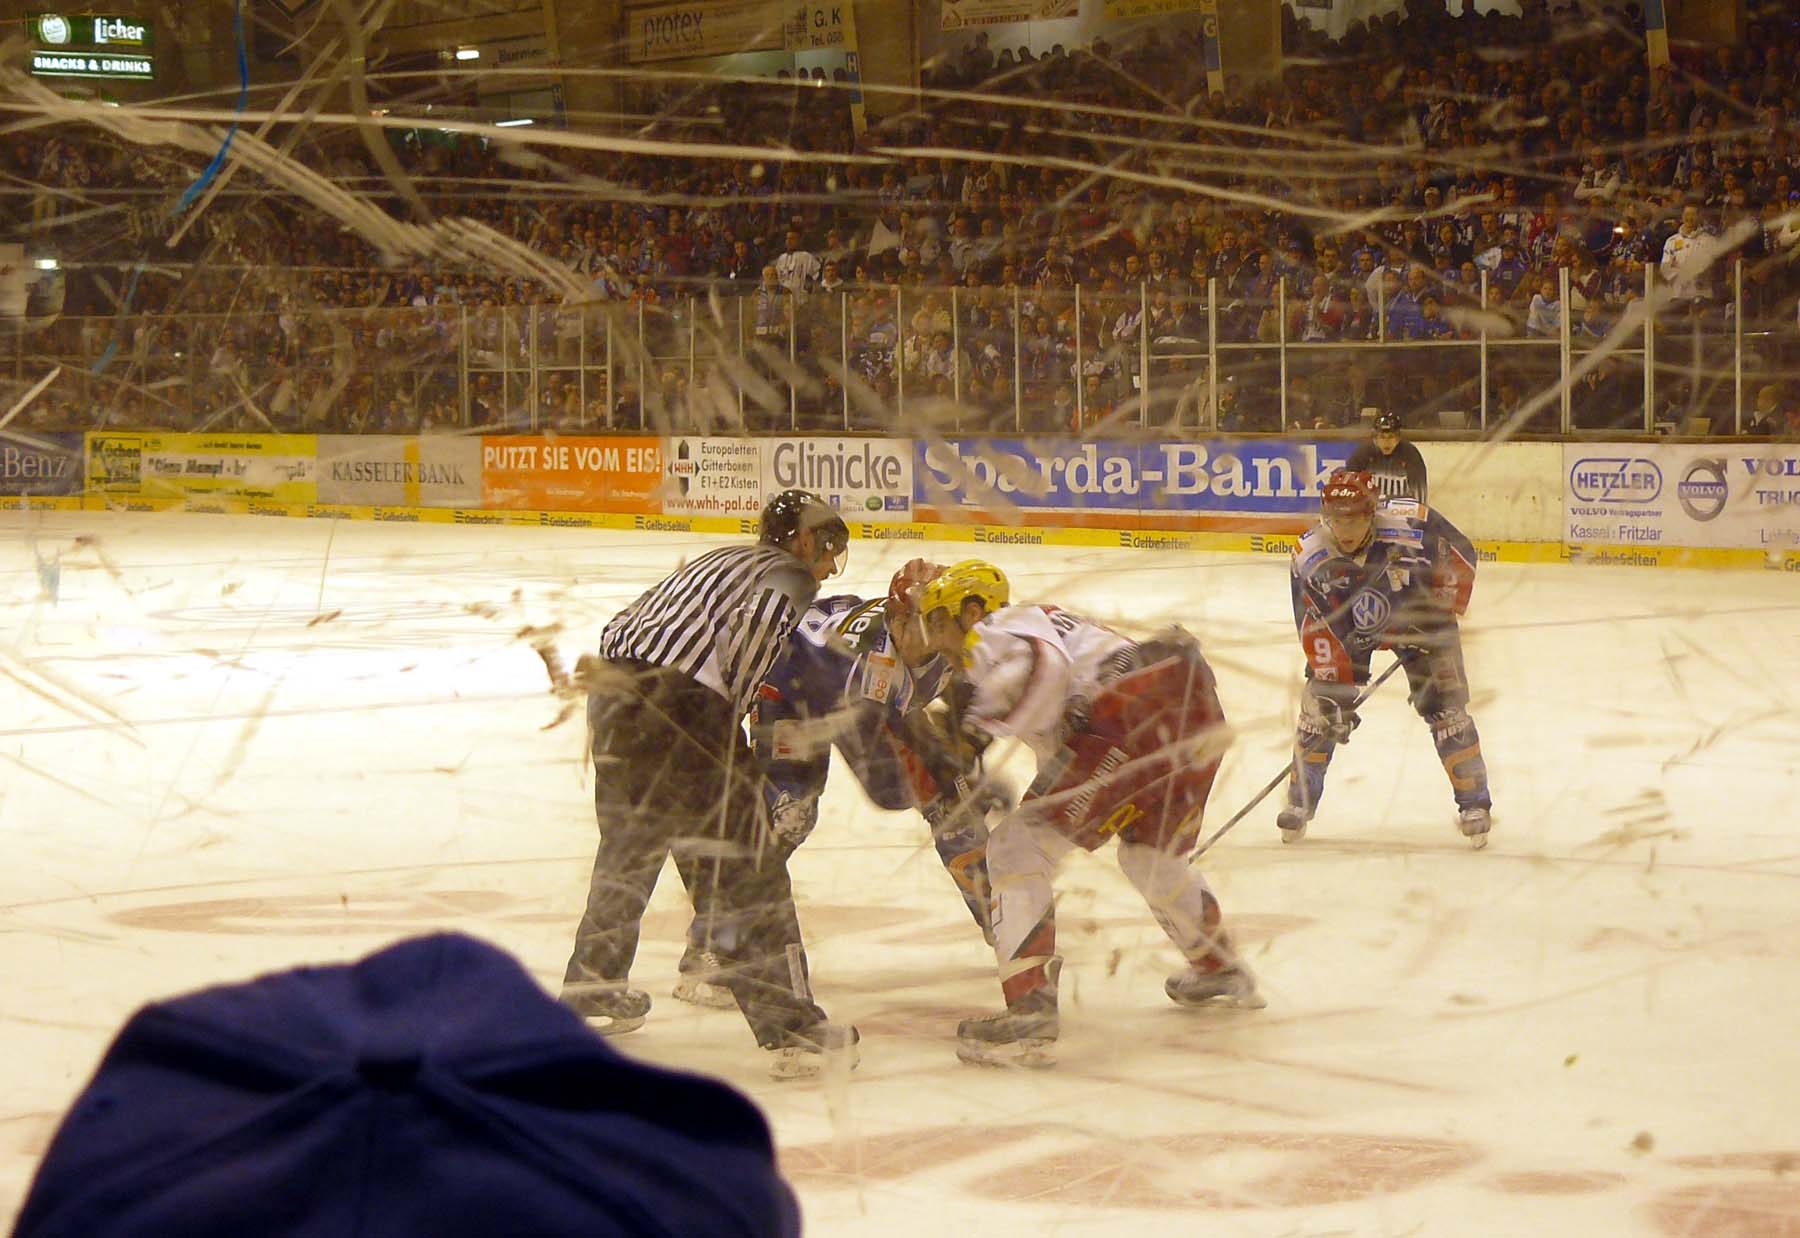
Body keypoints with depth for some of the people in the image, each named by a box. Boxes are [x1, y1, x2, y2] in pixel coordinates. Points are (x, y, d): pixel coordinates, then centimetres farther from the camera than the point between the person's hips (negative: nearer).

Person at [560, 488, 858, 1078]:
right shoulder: (788, 575, 7)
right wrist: (731, 712, -4)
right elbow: (753, 627, -10)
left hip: (614, 691, 9)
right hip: (684, 702, -8)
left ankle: (591, 986, 43)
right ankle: (793, 1029, -6)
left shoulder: (719, 561, 30)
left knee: (629, 844, 27)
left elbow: (626, 623, 29)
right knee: (743, 866, -5)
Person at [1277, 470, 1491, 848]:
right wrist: (1335, 693, -23)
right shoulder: (1310, 558, -27)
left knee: (1444, 706, -8)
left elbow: (1461, 555, -13)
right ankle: (1300, 802, 10)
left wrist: (1445, 609, -14)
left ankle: (1473, 802, 6)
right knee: (1320, 708, -6)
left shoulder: (1412, 524, -32)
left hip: (1416, 615, -1)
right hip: (1348, 629, 1)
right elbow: (1318, 634, -21)